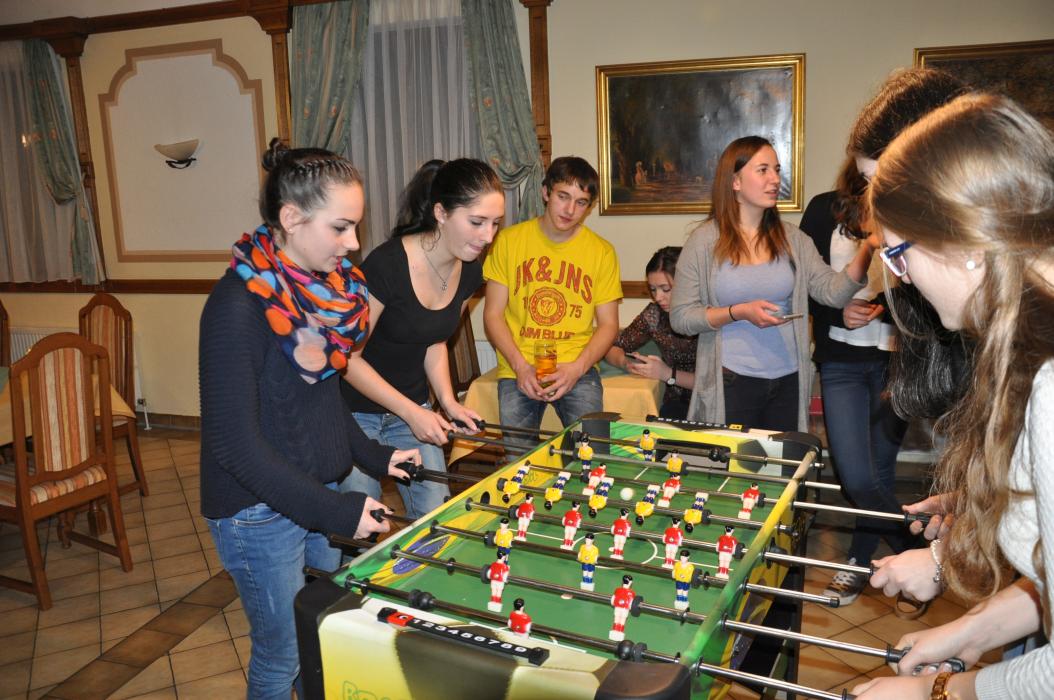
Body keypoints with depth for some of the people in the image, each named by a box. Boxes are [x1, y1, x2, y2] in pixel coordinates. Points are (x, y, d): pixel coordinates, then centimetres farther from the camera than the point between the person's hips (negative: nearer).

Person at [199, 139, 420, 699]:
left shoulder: (322, 286, -1)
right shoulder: (239, 305, -24)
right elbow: (234, 442, -24)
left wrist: (371, 458, 7)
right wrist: (334, 511, -24)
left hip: (321, 492, 7)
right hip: (263, 514, -7)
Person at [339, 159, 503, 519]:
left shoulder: (469, 271, -4)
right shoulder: (386, 264, -26)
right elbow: (348, 357, -19)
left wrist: (448, 401, -3)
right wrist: (411, 412, -21)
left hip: (413, 408, 6)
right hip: (356, 414, -6)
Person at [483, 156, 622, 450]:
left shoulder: (602, 251, 6)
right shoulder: (509, 240, 4)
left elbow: (608, 324, 5)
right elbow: (493, 314, 3)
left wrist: (576, 368, -11)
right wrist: (521, 366, -10)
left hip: (577, 369, 0)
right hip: (518, 369, 0)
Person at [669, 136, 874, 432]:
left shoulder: (792, 238, 5)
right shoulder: (705, 241, -5)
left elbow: (833, 292, -5)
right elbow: (680, 317, -8)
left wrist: (867, 249, -18)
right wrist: (739, 312, -19)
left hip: (788, 382, 4)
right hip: (731, 383, -3)